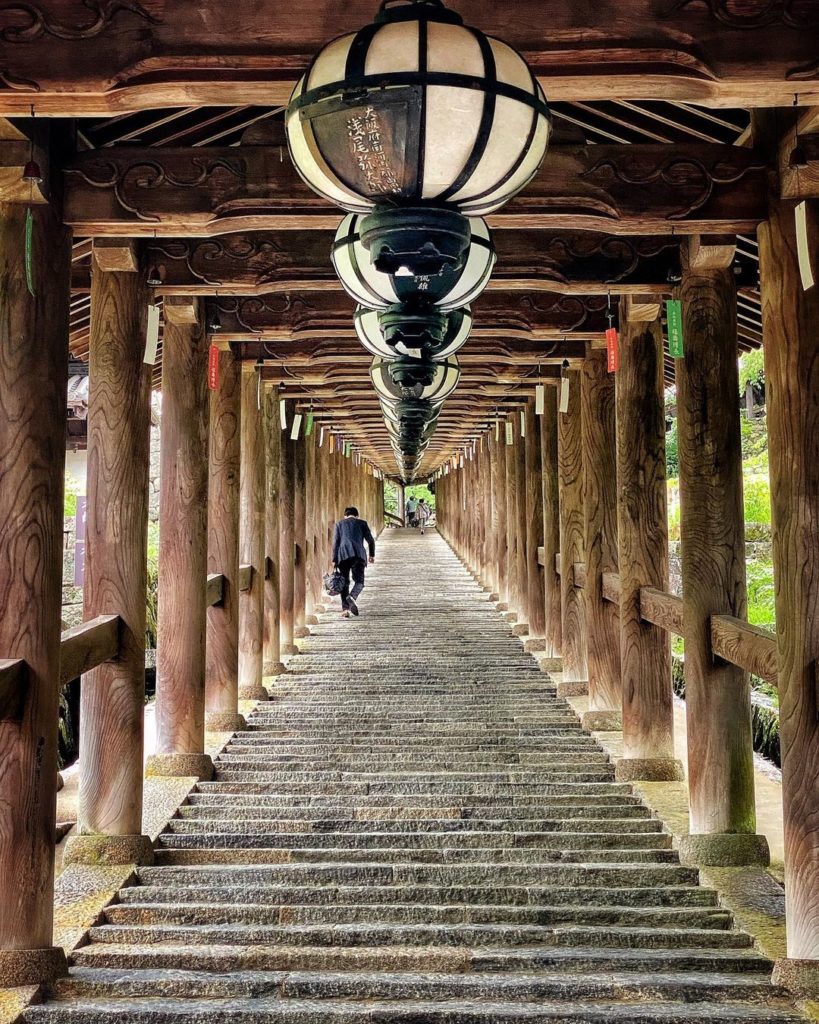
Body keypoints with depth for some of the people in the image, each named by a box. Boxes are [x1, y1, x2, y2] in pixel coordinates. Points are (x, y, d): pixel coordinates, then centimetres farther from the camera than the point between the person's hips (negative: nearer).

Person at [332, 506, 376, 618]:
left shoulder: (339, 524, 17)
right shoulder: (362, 523, 16)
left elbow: (335, 542, 8)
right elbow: (370, 540, 12)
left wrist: (334, 560, 6)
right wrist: (372, 555, 25)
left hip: (343, 554, 1)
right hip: (358, 554, -1)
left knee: (344, 582, 9)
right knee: (359, 581, 3)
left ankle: (345, 609, -2)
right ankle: (352, 597, -28)